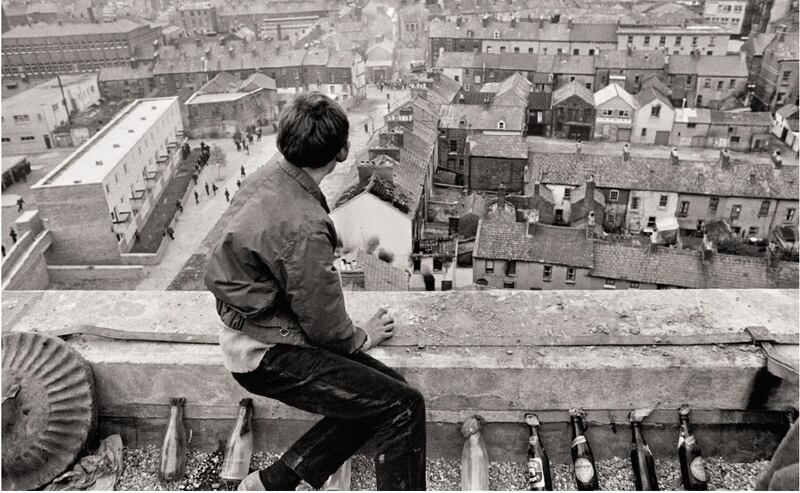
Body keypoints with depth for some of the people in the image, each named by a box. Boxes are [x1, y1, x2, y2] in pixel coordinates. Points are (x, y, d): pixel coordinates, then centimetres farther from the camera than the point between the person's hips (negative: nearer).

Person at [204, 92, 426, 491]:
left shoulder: (269, 178, 0)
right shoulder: (302, 226, -29)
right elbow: (325, 323, -18)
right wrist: (361, 337, 3)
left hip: (255, 330, 9)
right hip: (268, 355, -9)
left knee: (385, 388, 6)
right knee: (403, 406, -9)